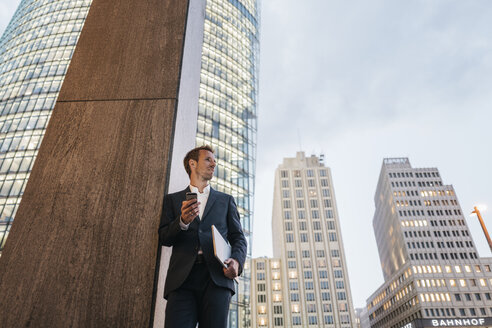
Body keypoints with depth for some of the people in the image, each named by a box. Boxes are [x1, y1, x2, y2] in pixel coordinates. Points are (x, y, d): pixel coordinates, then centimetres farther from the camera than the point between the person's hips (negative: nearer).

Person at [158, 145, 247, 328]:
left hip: (217, 277, 1)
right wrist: (182, 222, -11)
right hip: (182, 278, 0)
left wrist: (236, 260, -7)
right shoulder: (172, 200, 20)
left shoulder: (226, 200, 22)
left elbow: (238, 237, 15)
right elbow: (163, 237, 10)